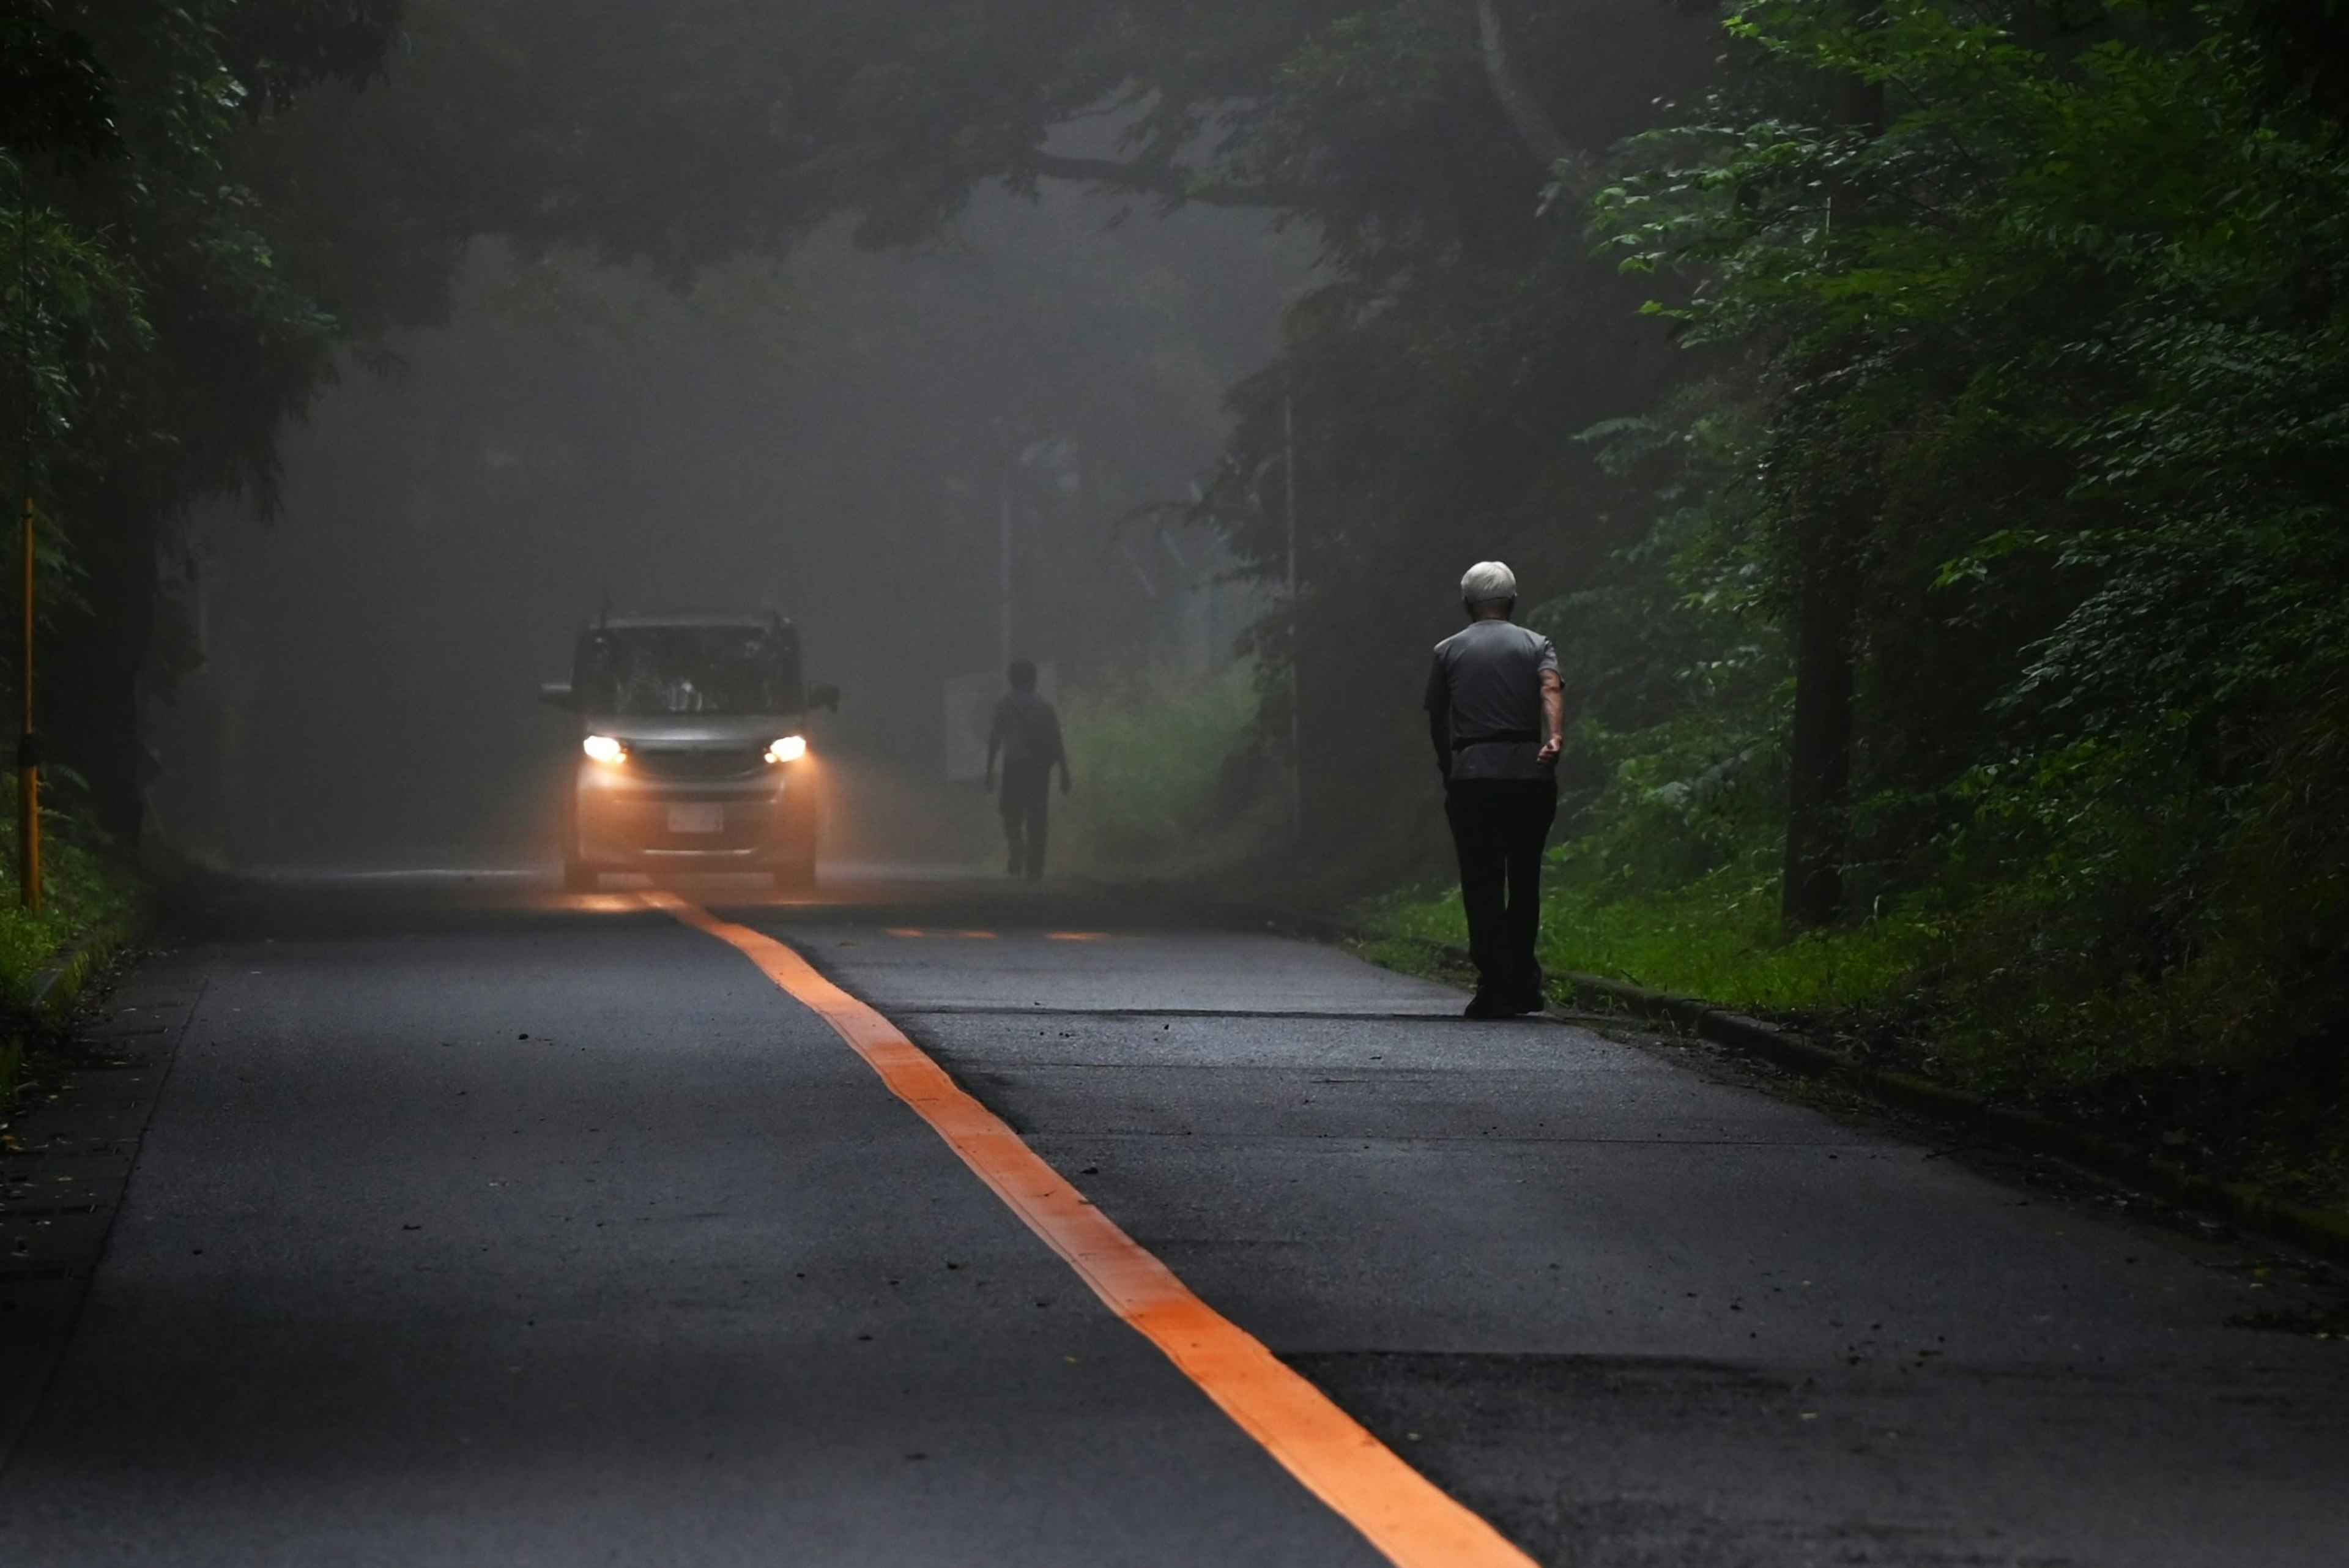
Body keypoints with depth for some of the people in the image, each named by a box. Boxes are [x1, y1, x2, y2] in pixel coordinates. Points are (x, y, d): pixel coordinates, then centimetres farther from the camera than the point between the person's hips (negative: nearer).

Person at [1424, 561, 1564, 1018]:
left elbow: (1436, 719, 13)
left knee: (1482, 883, -1)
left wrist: (1447, 767, 27)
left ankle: (1495, 988, -11)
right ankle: (1524, 982, 17)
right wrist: (1555, 740, -22)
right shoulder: (1536, 645, 11)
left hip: (1472, 776, -1)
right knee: (1524, 879, 15)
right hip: (1530, 771, 1)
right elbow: (1551, 690, -9)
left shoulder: (1448, 651, 11)